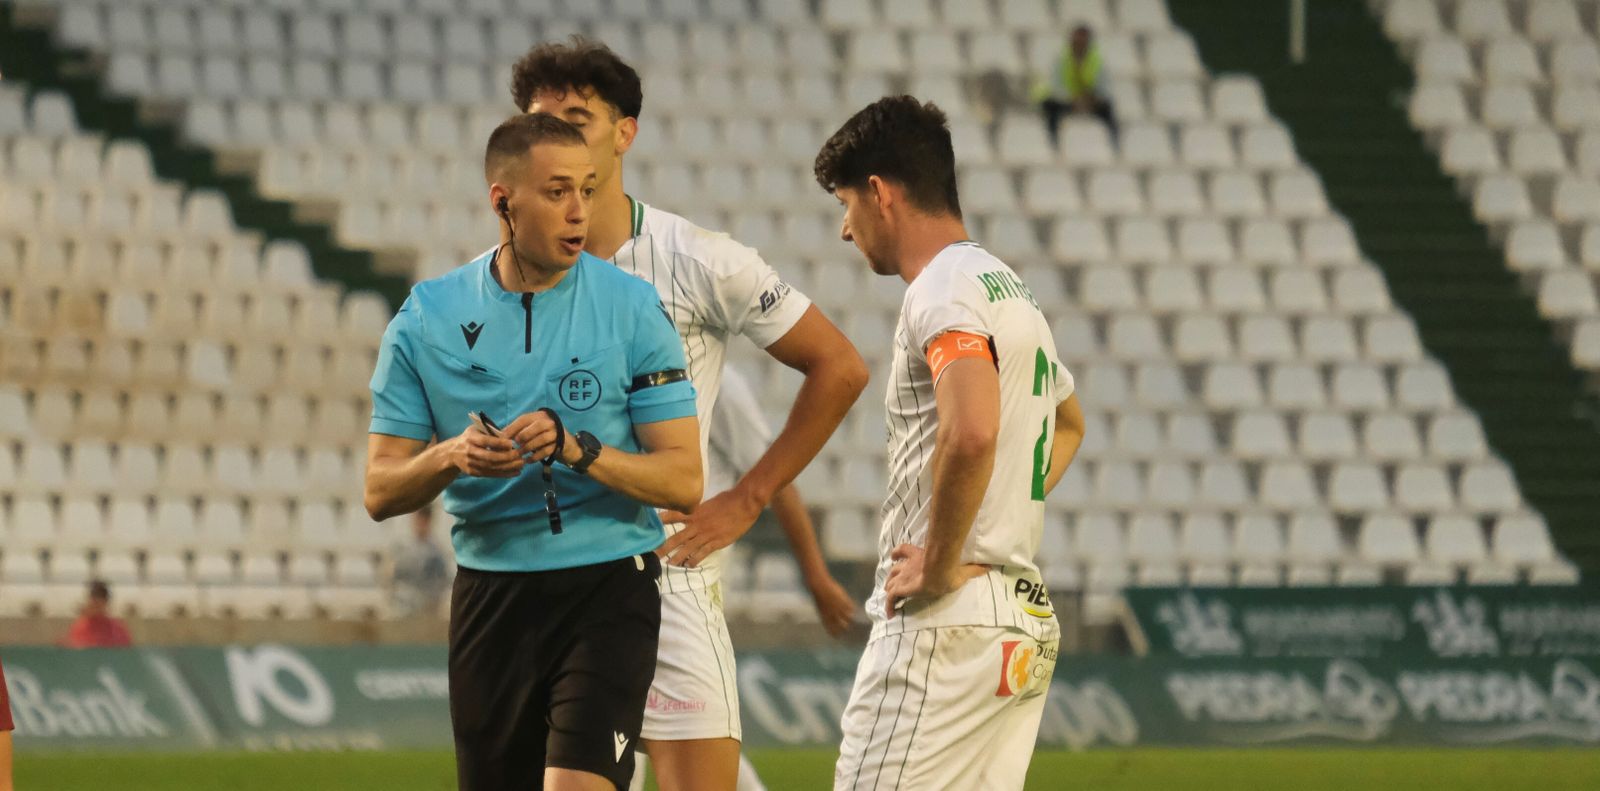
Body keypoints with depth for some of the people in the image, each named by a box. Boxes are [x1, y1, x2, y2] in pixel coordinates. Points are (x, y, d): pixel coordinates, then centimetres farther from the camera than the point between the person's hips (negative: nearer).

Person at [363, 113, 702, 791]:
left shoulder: (631, 309, -3)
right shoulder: (428, 317, 2)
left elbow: (683, 479, -5)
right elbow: (381, 492, 3)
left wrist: (577, 449, -21)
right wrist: (450, 456, -18)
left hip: (607, 588, -3)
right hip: (490, 596, 3)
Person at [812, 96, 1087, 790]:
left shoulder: (943, 291, -11)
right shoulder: (1011, 290, 20)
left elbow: (972, 433, -30)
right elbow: (1067, 422, 40)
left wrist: (941, 565, -19)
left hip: (947, 623, -10)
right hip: (1027, 622, 10)